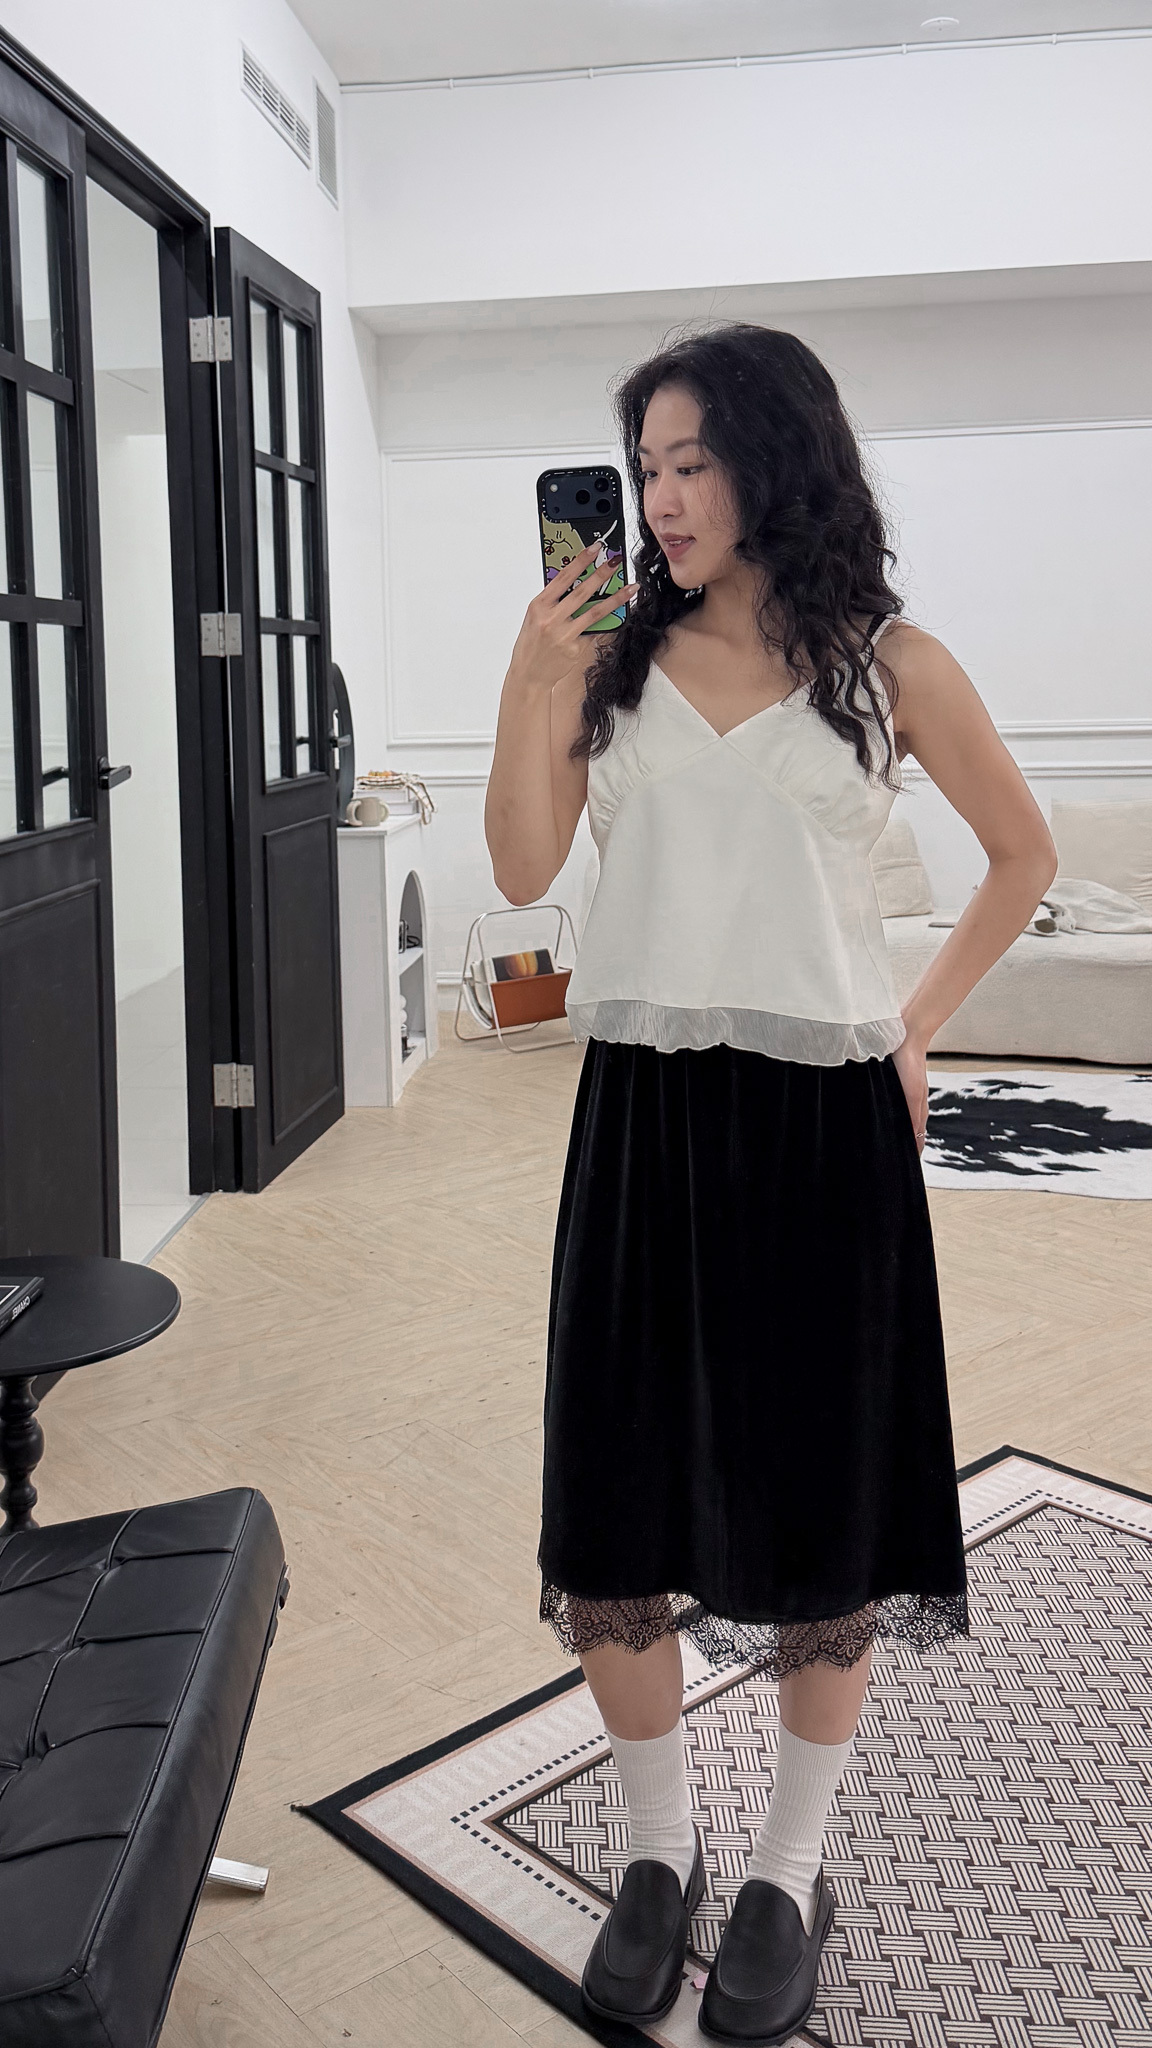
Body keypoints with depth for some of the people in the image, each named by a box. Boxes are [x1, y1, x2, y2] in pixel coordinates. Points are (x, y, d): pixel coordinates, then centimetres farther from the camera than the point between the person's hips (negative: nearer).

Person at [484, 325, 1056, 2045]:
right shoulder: (614, 656, 7)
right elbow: (524, 872, 2)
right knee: (620, 1509, 6)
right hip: (644, 1111, 2)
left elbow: (1023, 854, 12)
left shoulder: (889, 666, 1)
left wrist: (918, 1026, 7)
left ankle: (789, 1877, 29)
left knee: (822, 1513, 8)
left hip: (822, 1120, -2)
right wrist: (528, 685, -9)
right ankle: (657, 1856, 29)